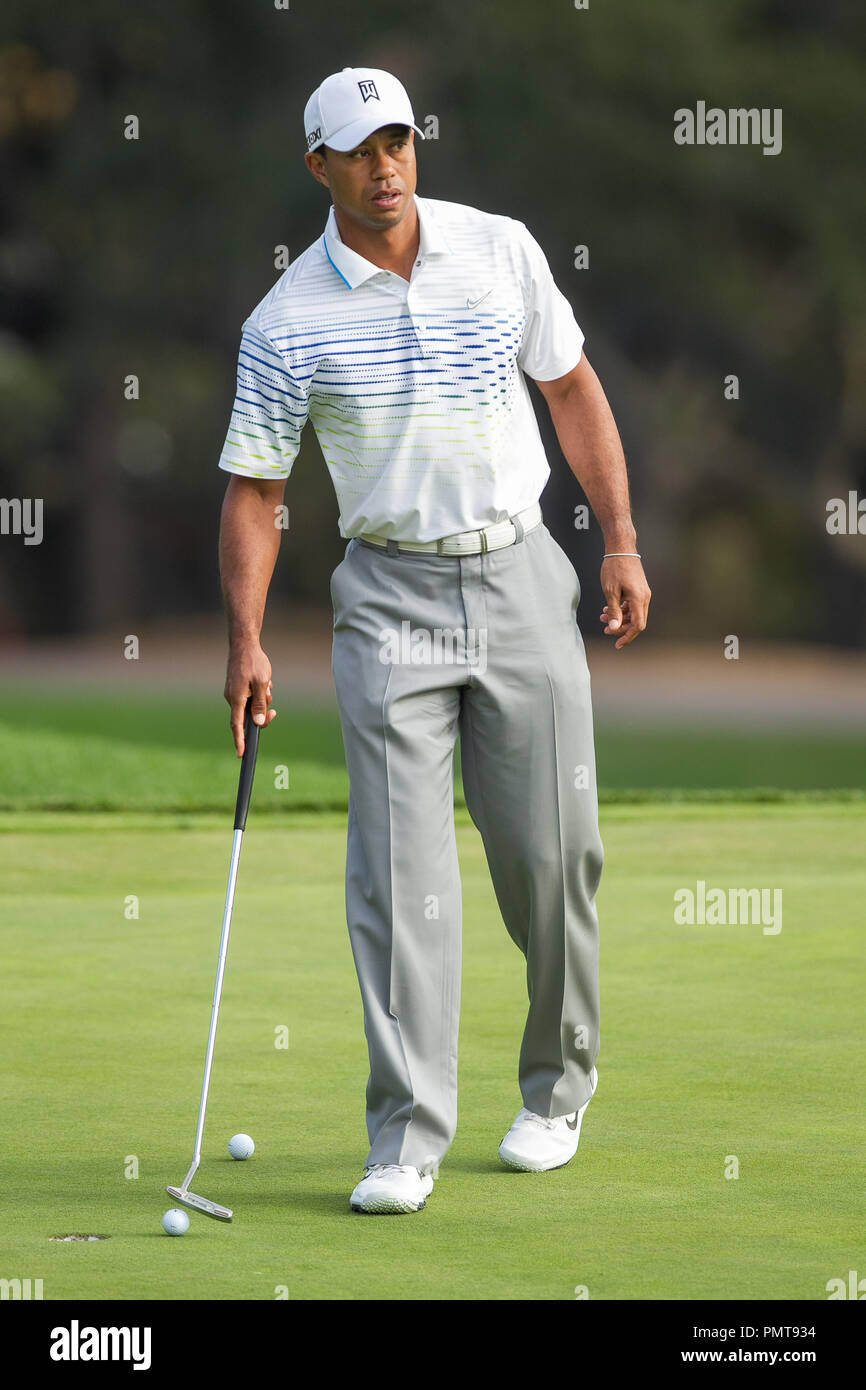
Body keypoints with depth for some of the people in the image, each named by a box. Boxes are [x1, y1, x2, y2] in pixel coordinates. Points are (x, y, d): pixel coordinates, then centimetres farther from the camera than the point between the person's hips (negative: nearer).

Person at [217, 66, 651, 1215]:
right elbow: (254, 489, 0)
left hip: (522, 577, 2)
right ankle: (408, 1139, -8)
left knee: (551, 852, 4)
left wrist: (622, 542, 6)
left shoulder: (502, 250, 0)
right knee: (399, 867, -10)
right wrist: (245, 637, -9)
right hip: (391, 595, -2)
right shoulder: (288, 321, -5)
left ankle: (558, 1086, 25)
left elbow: (572, 390, 10)